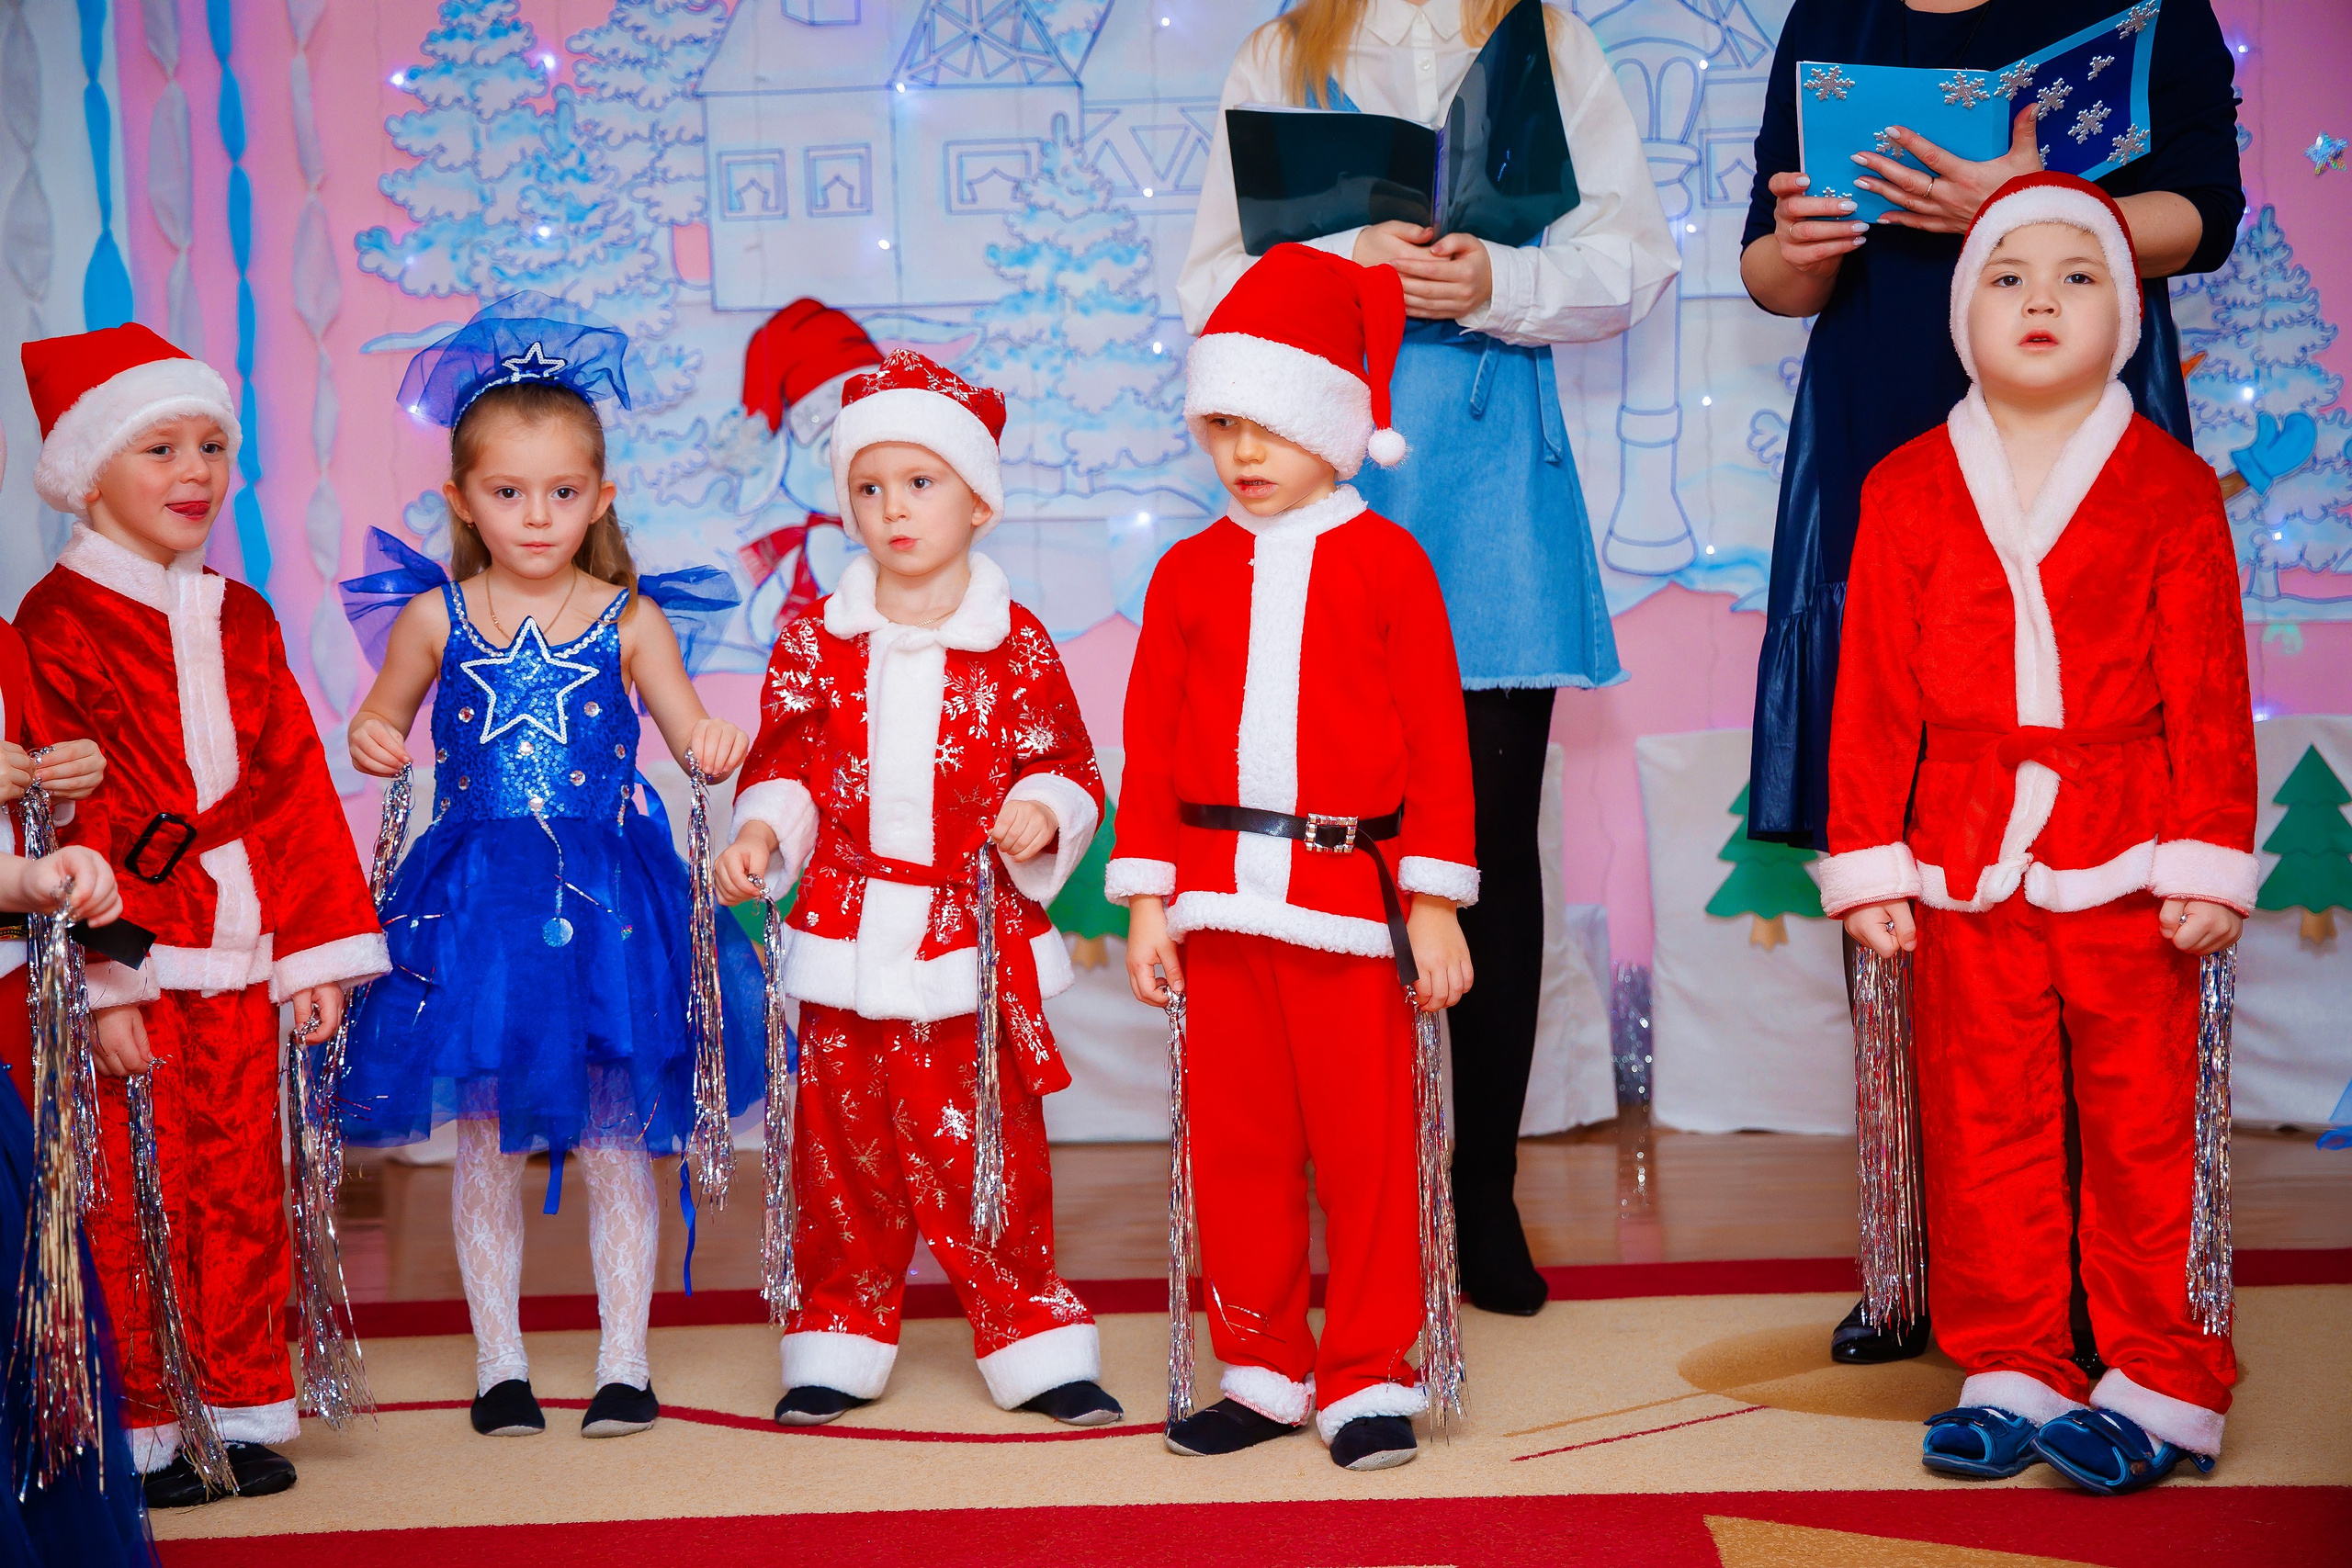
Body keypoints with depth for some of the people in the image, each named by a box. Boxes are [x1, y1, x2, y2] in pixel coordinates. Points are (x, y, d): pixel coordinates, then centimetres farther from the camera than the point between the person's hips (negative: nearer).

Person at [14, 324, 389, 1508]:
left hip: (239, 962, 5)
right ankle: (140, 1430, 13)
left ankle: (243, 1411, 21)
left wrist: (318, 950, 8)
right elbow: (65, 820, -11)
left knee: (244, 1189, 10)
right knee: (136, 1198, 0)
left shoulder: (240, 620, 12)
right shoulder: (56, 625, -6)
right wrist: (103, 982, -15)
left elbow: (293, 790, 13)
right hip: (128, 965, -5)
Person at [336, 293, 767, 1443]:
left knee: (617, 1137, 5)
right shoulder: (435, 616, 3)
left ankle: (624, 1359, 18)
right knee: (485, 1138, 7)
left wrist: (714, 744, -25)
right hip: (477, 895, 1)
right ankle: (499, 1360, 21)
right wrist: (371, 745, -6)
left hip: (605, 893, -1)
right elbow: (380, 722, 16)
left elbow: (689, 730, -3)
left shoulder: (626, 620, 0)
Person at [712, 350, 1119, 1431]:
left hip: (977, 936, -2)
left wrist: (1043, 811, -17)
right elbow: (787, 764, 9)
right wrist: (761, 831, -8)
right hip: (848, 934, 2)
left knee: (989, 1142, 2)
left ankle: (1035, 1346, 15)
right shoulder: (817, 642, 4)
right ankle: (840, 1342, 21)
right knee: (844, 1145, 7)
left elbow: (1065, 765, 3)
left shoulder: (1015, 645, -1)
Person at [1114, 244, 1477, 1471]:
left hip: (1347, 893, -3)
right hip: (1219, 893, 3)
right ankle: (1261, 1371, 22)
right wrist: (1147, 899, 2)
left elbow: (1435, 736, 0)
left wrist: (1435, 900, -4)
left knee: (1365, 1143, 2)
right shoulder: (1189, 573, 9)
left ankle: (1368, 1380, 14)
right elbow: (1151, 742, 8)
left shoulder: (1386, 562, 2)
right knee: (1235, 1147, 9)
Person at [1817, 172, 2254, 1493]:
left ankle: (2167, 1385, 13)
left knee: (2144, 1123, 2)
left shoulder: (2172, 490, 3)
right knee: (1983, 1124, 7)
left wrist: (2211, 863, -4)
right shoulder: (1908, 490, 6)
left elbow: (2208, 695, 1)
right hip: (1966, 864, 2)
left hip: (2127, 866, -1)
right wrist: (1867, 862, 2)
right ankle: (2009, 1372, 18)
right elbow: (1874, 691, 5)